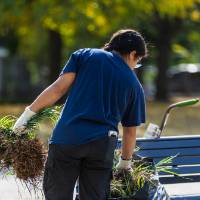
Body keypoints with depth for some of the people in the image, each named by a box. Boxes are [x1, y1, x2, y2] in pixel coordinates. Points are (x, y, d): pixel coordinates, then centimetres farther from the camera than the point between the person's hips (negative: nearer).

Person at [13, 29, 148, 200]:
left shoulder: (84, 56, 11)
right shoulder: (134, 85, 14)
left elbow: (58, 89, 0)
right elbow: (130, 131, 18)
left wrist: (28, 113, 3)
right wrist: (125, 163, 32)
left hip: (67, 136, -1)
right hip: (103, 145, 1)